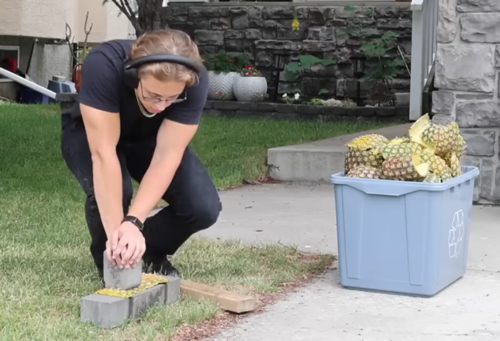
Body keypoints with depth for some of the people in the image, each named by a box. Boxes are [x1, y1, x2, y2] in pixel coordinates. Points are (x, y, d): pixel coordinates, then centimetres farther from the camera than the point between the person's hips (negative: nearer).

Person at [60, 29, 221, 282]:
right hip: (90, 133, -2)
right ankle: (112, 263, -3)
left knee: (204, 208, -20)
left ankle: (152, 252, 12)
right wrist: (115, 230, -45)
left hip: (149, 139, 2)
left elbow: (167, 155, -35)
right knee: (111, 192, -35)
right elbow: (103, 153, -41)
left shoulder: (194, 81, -33)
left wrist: (133, 222, -46)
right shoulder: (103, 65, -40)